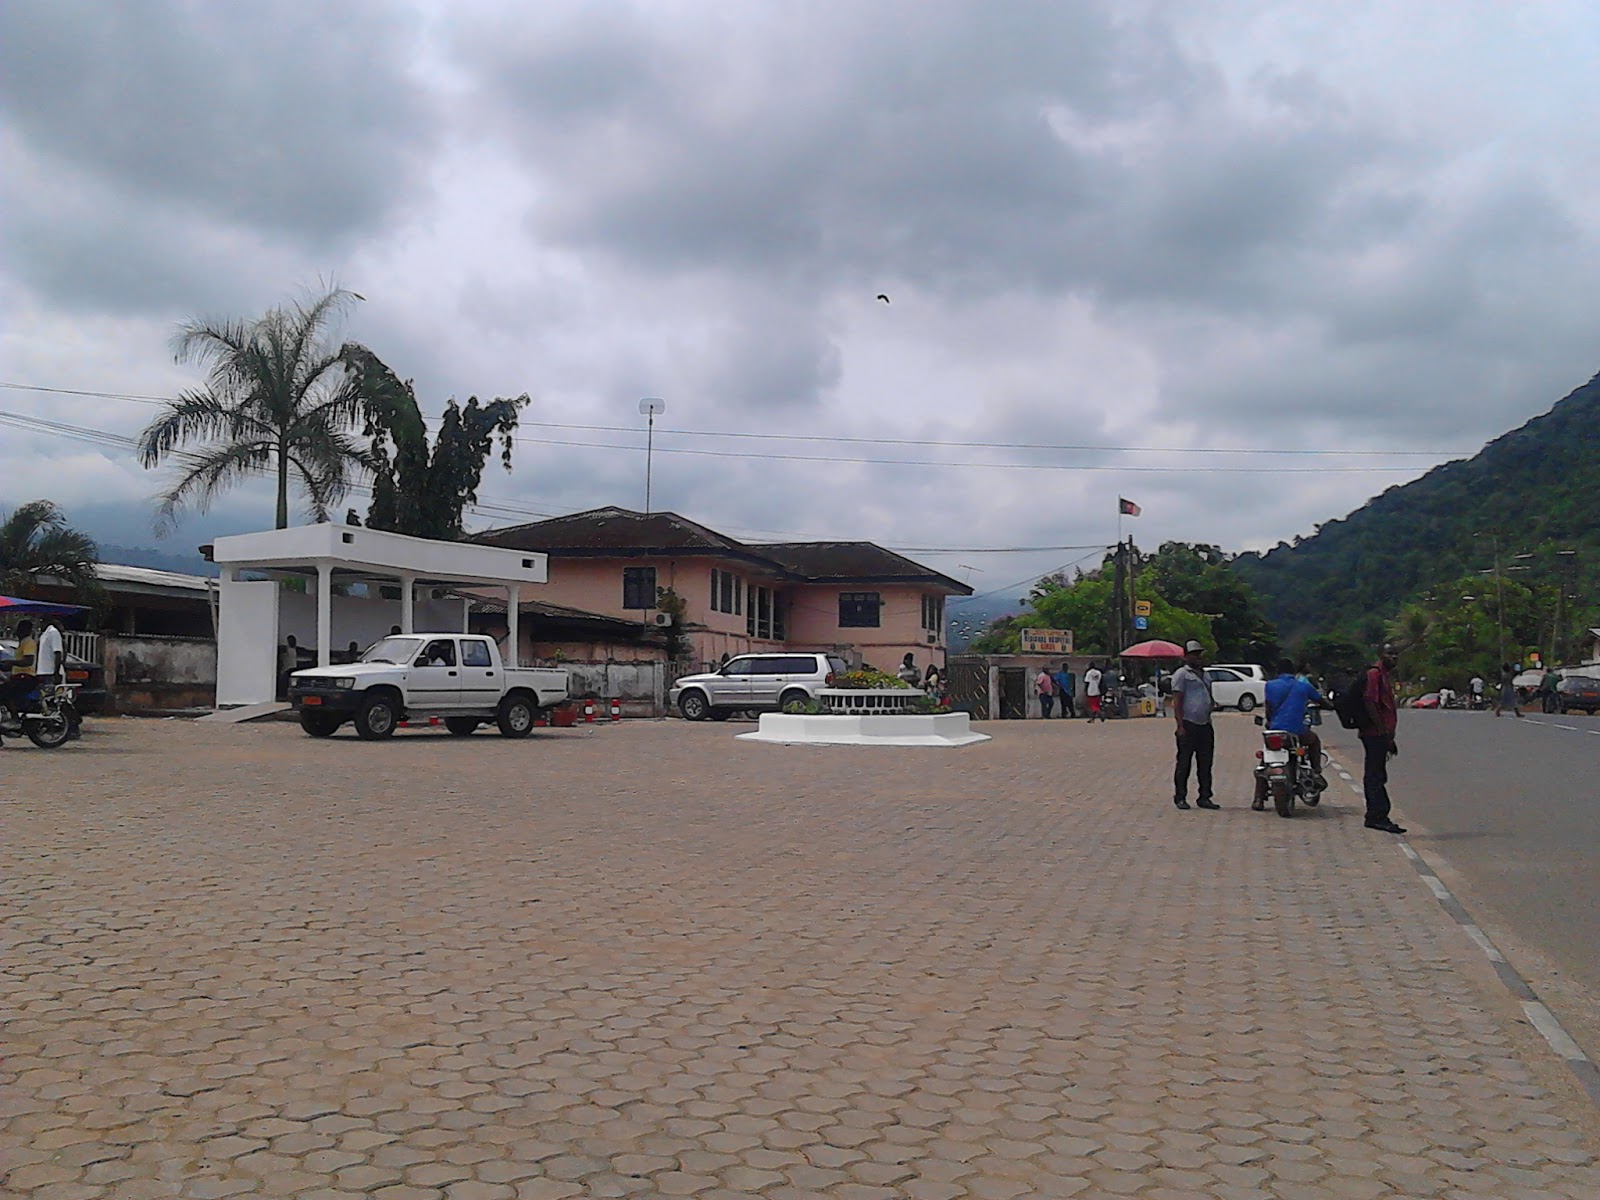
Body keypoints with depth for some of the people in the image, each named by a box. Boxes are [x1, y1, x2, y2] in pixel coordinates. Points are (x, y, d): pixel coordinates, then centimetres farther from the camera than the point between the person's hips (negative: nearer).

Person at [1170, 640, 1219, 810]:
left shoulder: (1204, 675, 20)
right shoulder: (1182, 674, -4)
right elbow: (1177, 701, -10)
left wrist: (1213, 702, 9)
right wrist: (1180, 726, -16)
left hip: (1205, 726, 7)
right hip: (1189, 726, -7)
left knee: (1205, 764, 9)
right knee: (1184, 763, -3)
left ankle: (1204, 797, 15)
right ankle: (1180, 797, 3)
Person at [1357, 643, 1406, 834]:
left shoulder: (1387, 675, 20)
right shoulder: (1374, 673, -12)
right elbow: (1369, 703, -20)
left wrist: (1389, 737, 23)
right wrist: (1383, 731, -21)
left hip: (1381, 734, 10)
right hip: (1375, 733, -10)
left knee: (1374, 776, 13)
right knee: (1376, 776, -9)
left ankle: (1374, 817, 18)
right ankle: (1378, 817, -8)